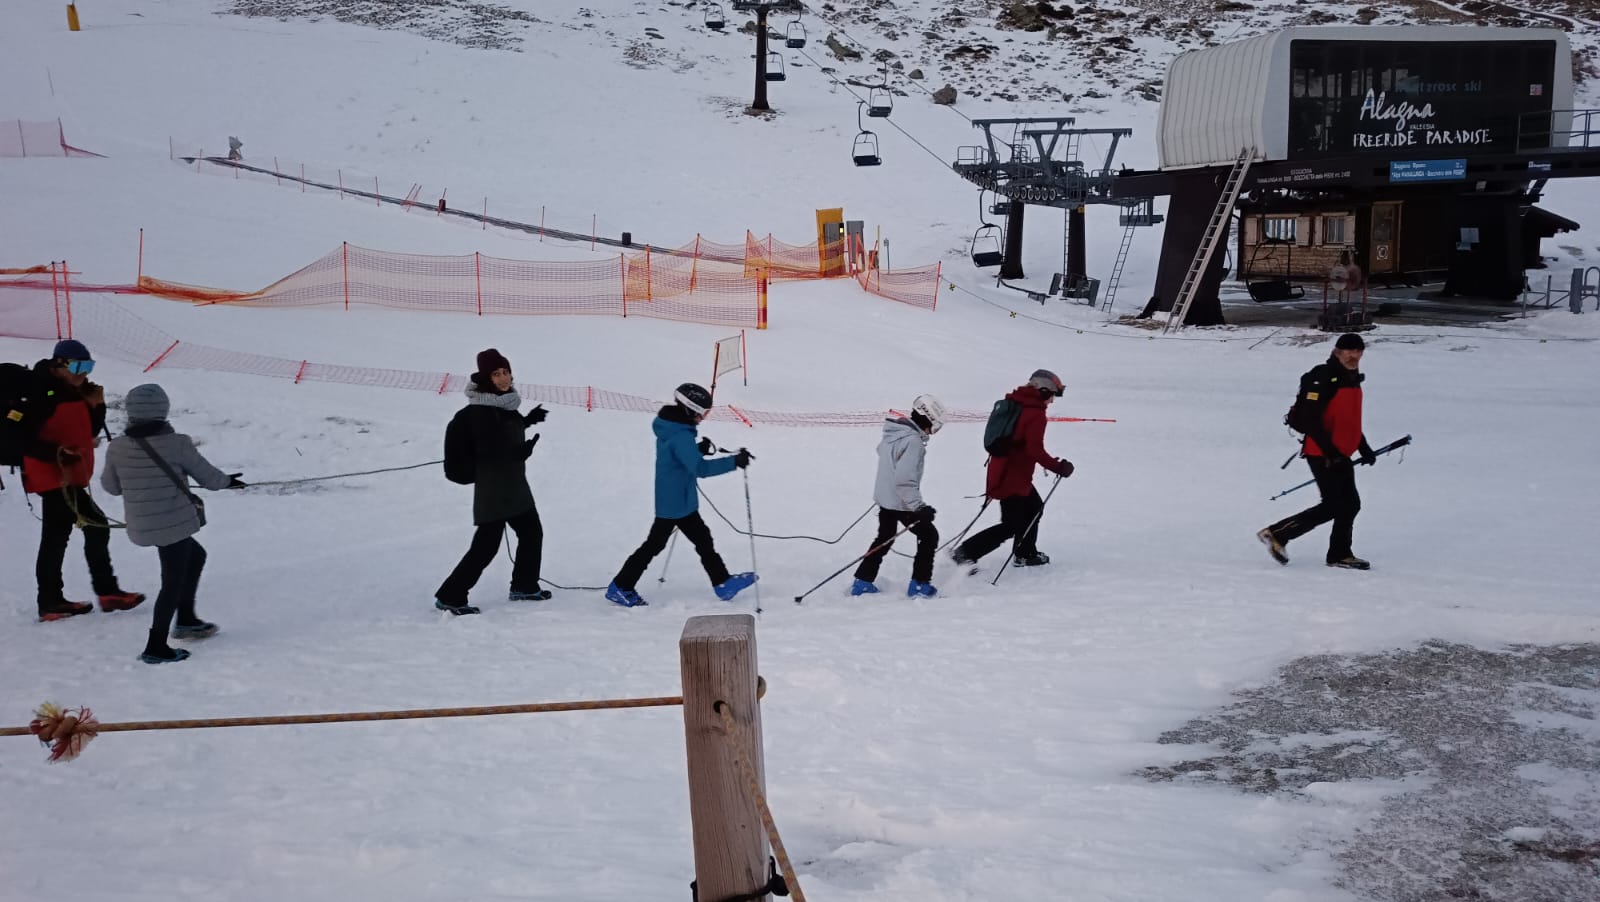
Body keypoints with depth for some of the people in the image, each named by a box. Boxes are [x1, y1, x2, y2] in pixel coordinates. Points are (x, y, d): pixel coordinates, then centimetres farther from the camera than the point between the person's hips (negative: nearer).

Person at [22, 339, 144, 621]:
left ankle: (51, 602, 21)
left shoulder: (76, 391, 10)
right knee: (96, 527, -10)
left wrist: (96, 406, -1)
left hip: (69, 476, 10)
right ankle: (108, 592, -4)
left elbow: (89, 432, 15)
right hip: (54, 476, -10)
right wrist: (57, 453, -32)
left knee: (56, 538, 14)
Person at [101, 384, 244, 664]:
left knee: (195, 556, 27)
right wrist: (227, 481, 17)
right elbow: (207, 476, -3)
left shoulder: (117, 448, -4)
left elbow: (111, 486, 10)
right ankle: (155, 647, 8)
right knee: (173, 582, 6)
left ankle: (186, 620, 36)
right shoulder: (177, 444, -16)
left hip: (141, 526, 6)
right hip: (174, 523, -6)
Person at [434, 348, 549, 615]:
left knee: (532, 532, 20)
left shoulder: (505, 401, 6)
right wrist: (518, 452, -38)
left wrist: (527, 421, 15)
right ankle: (450, 596, -1)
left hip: (514, 483, 10)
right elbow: (487, 449, -26)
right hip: (493, 486, -10)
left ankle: (524, 586, 37)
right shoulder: (480, 410, -21)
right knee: (486, 544, -9)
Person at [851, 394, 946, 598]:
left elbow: (881, 450, 23)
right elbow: (905, 480, -31)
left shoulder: (893, 433, 2)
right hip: (901, 502, -9)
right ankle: (919, 585, 9)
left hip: (884, 497, 9)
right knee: (929, 535, 7)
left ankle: (862, 583, 26)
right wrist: (919, 507, -29)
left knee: (884, 539, 24)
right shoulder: (913, 441, -25)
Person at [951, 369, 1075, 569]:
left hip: (1000, 470, 10)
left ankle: (1025, 555, 33)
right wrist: (1058, 467, -17)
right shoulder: (1035, 414, -17)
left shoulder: (1014, 404, 10)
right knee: (1011, 526, -3)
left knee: (1034, 508, 24)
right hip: (1014, 478, -10)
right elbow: (1035, 450, -26)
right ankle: (966, 552, -5)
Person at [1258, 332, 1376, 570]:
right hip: (1321, 454, -9)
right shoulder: (1324, 379, -15)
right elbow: (1311, 420, -21)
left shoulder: (1352, 380, 15)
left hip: (1341, 455, 9)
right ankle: (1277, 534, -2)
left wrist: (1364, 448, 19)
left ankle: (1340, 555, 20)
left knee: (1350, 504, 9)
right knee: (1333, 506, -9)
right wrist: (1330, 451, -24)